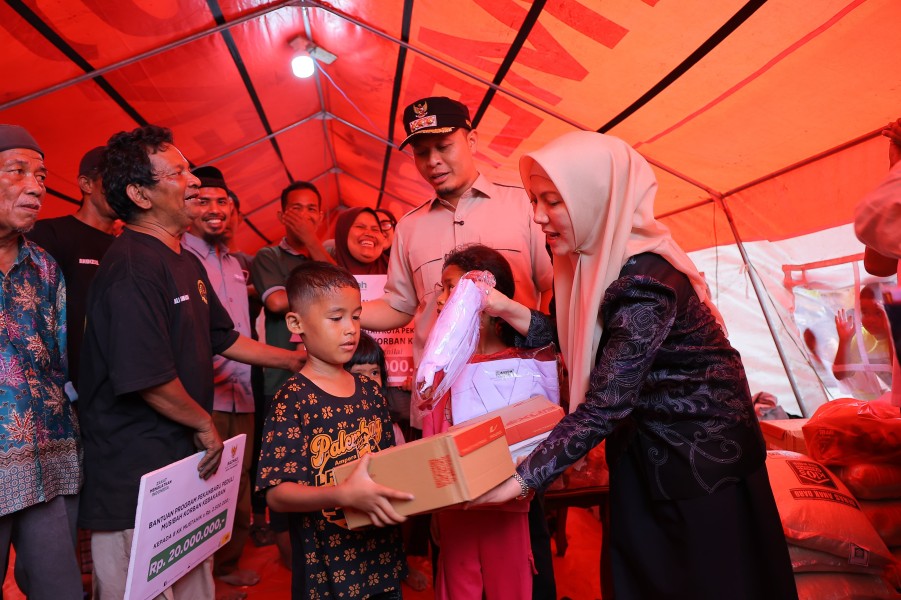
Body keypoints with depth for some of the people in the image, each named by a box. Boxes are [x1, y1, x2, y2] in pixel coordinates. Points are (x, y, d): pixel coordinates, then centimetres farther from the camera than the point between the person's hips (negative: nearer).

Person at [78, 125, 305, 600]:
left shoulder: (187, 262, 11)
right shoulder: (131, 268, -20)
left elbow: (223, 340, 18)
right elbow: (148, 378, -25)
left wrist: (299, 360, 17)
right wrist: (204, 423, -9)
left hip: (185, 461, 9)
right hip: (135, 477, -9)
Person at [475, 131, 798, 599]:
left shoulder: (646, 280, -30)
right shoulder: (594, 259, -4)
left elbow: (605, 404, -31)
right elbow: (577, 343, 1)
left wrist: (519, 480, -28)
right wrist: (507, 309, -11)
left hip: (700, 460, -8)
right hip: (643, 455, 8)